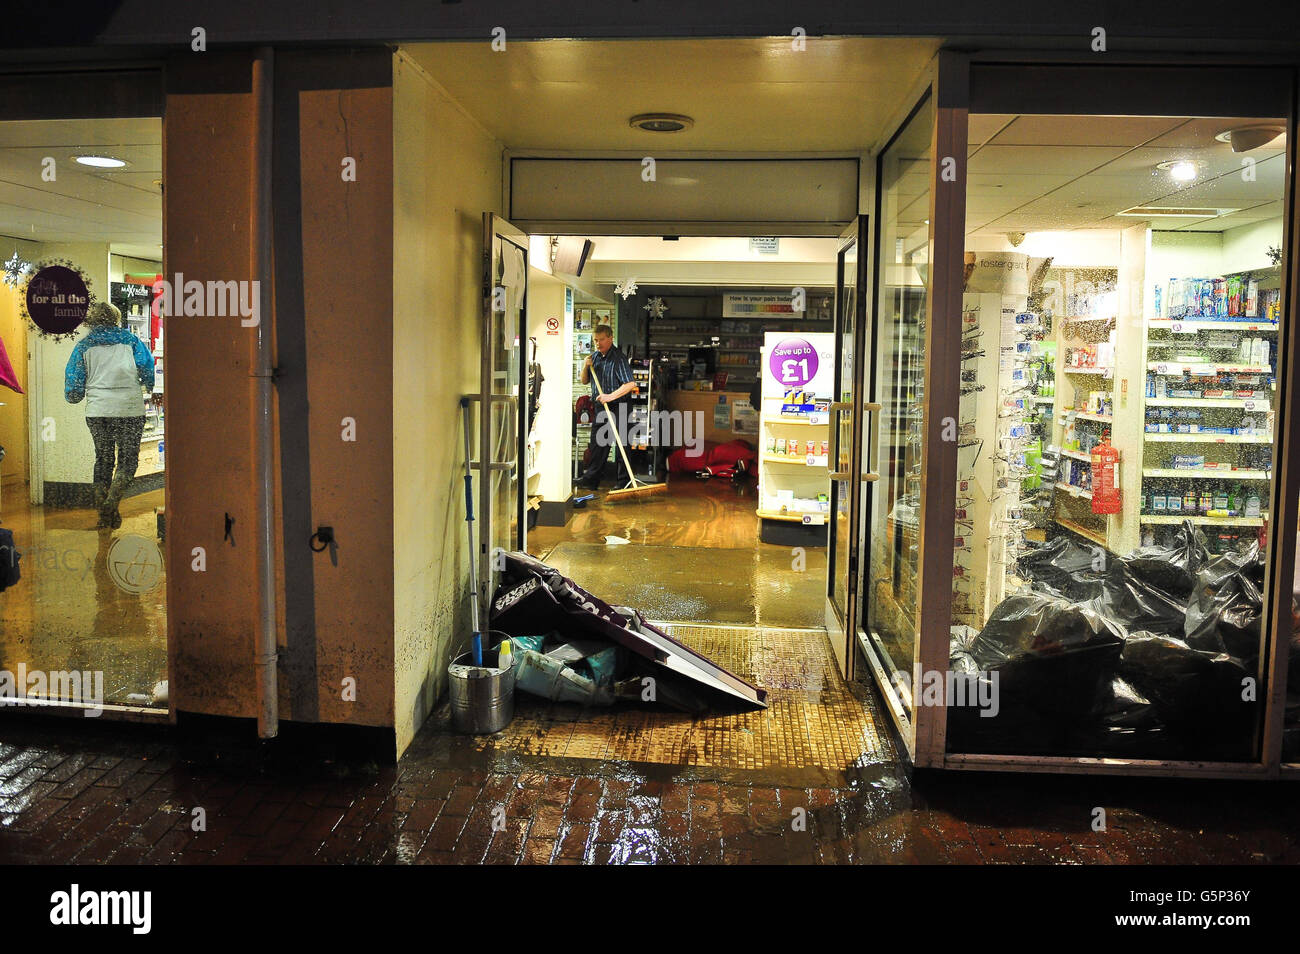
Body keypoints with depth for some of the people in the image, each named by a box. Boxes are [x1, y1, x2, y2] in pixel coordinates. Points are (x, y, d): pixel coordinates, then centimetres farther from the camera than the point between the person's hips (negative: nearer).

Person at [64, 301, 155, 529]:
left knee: (103, 459, 15)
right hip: (129, 409, -2)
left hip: (96, 411, 2)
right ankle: (111, 503, -15)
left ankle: (103, 513, 16)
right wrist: (148, 386, 20)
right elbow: (149, 369, -1)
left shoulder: (84, 346, 9)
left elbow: (73, 380, 6)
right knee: (128, 460, 6)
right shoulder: (130, 340, 5)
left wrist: (75, 398, 26)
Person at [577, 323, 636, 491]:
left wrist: (610, 396, -26)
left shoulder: (618, 358, -13)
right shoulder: (595, 356, 10)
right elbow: (584, 381, 16)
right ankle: (591, 480, 17)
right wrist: (586, 367, -3)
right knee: (597, 443, 11)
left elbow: (630, 384, -20)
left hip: (617, 406, -7)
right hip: (600, 407, 8)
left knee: (620, 444, -4)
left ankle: (623, 481, 2)